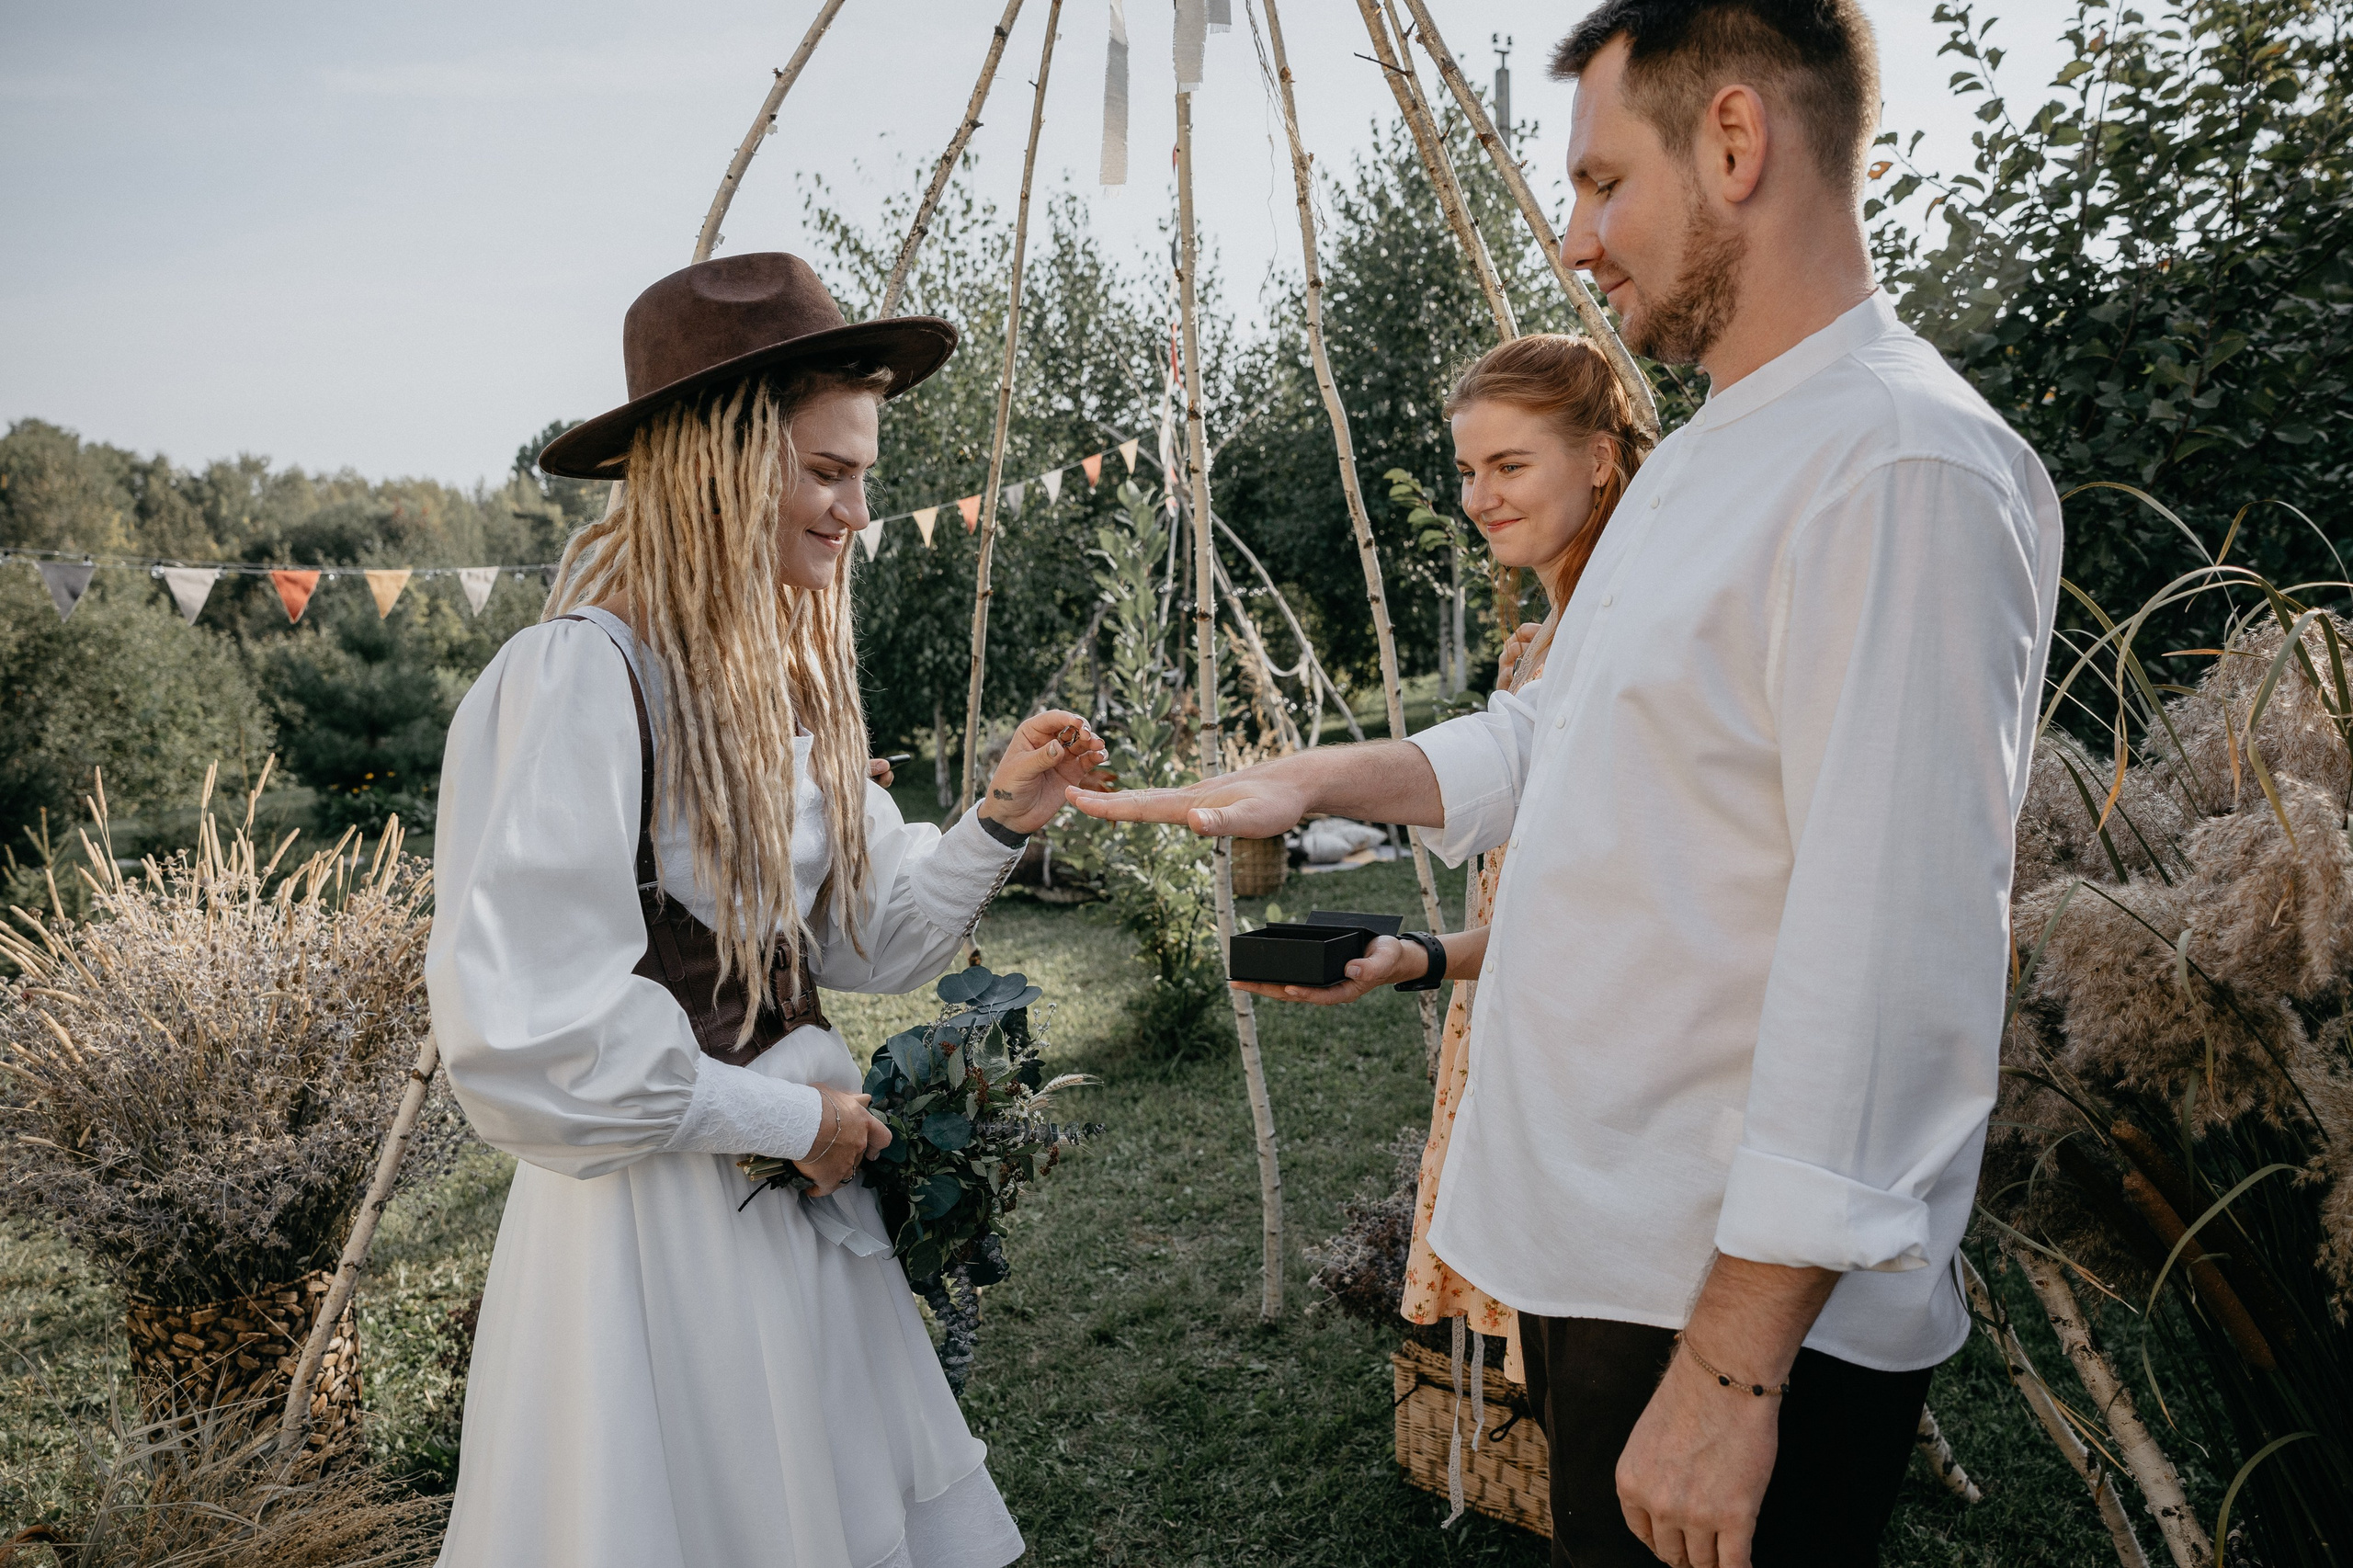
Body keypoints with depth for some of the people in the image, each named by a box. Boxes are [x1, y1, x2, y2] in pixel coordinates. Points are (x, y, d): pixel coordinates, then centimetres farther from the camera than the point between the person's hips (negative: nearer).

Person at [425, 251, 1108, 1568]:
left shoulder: (792, 678, 6)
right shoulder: (581, 680, -21)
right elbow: (523, 1037, -25)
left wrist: (999, 824, -6)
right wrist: (787, 1119, -15)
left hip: (800, 1198, 8)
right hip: (657, 1225, -7)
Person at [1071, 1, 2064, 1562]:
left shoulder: (1908, 470, -20)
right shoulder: (1707, 451, 13)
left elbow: (1890, 972, -25)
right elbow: (1551, 737, 21)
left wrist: (1732, 1370, -23)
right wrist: (1312, 779, 9)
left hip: (1747, 1286, -9)